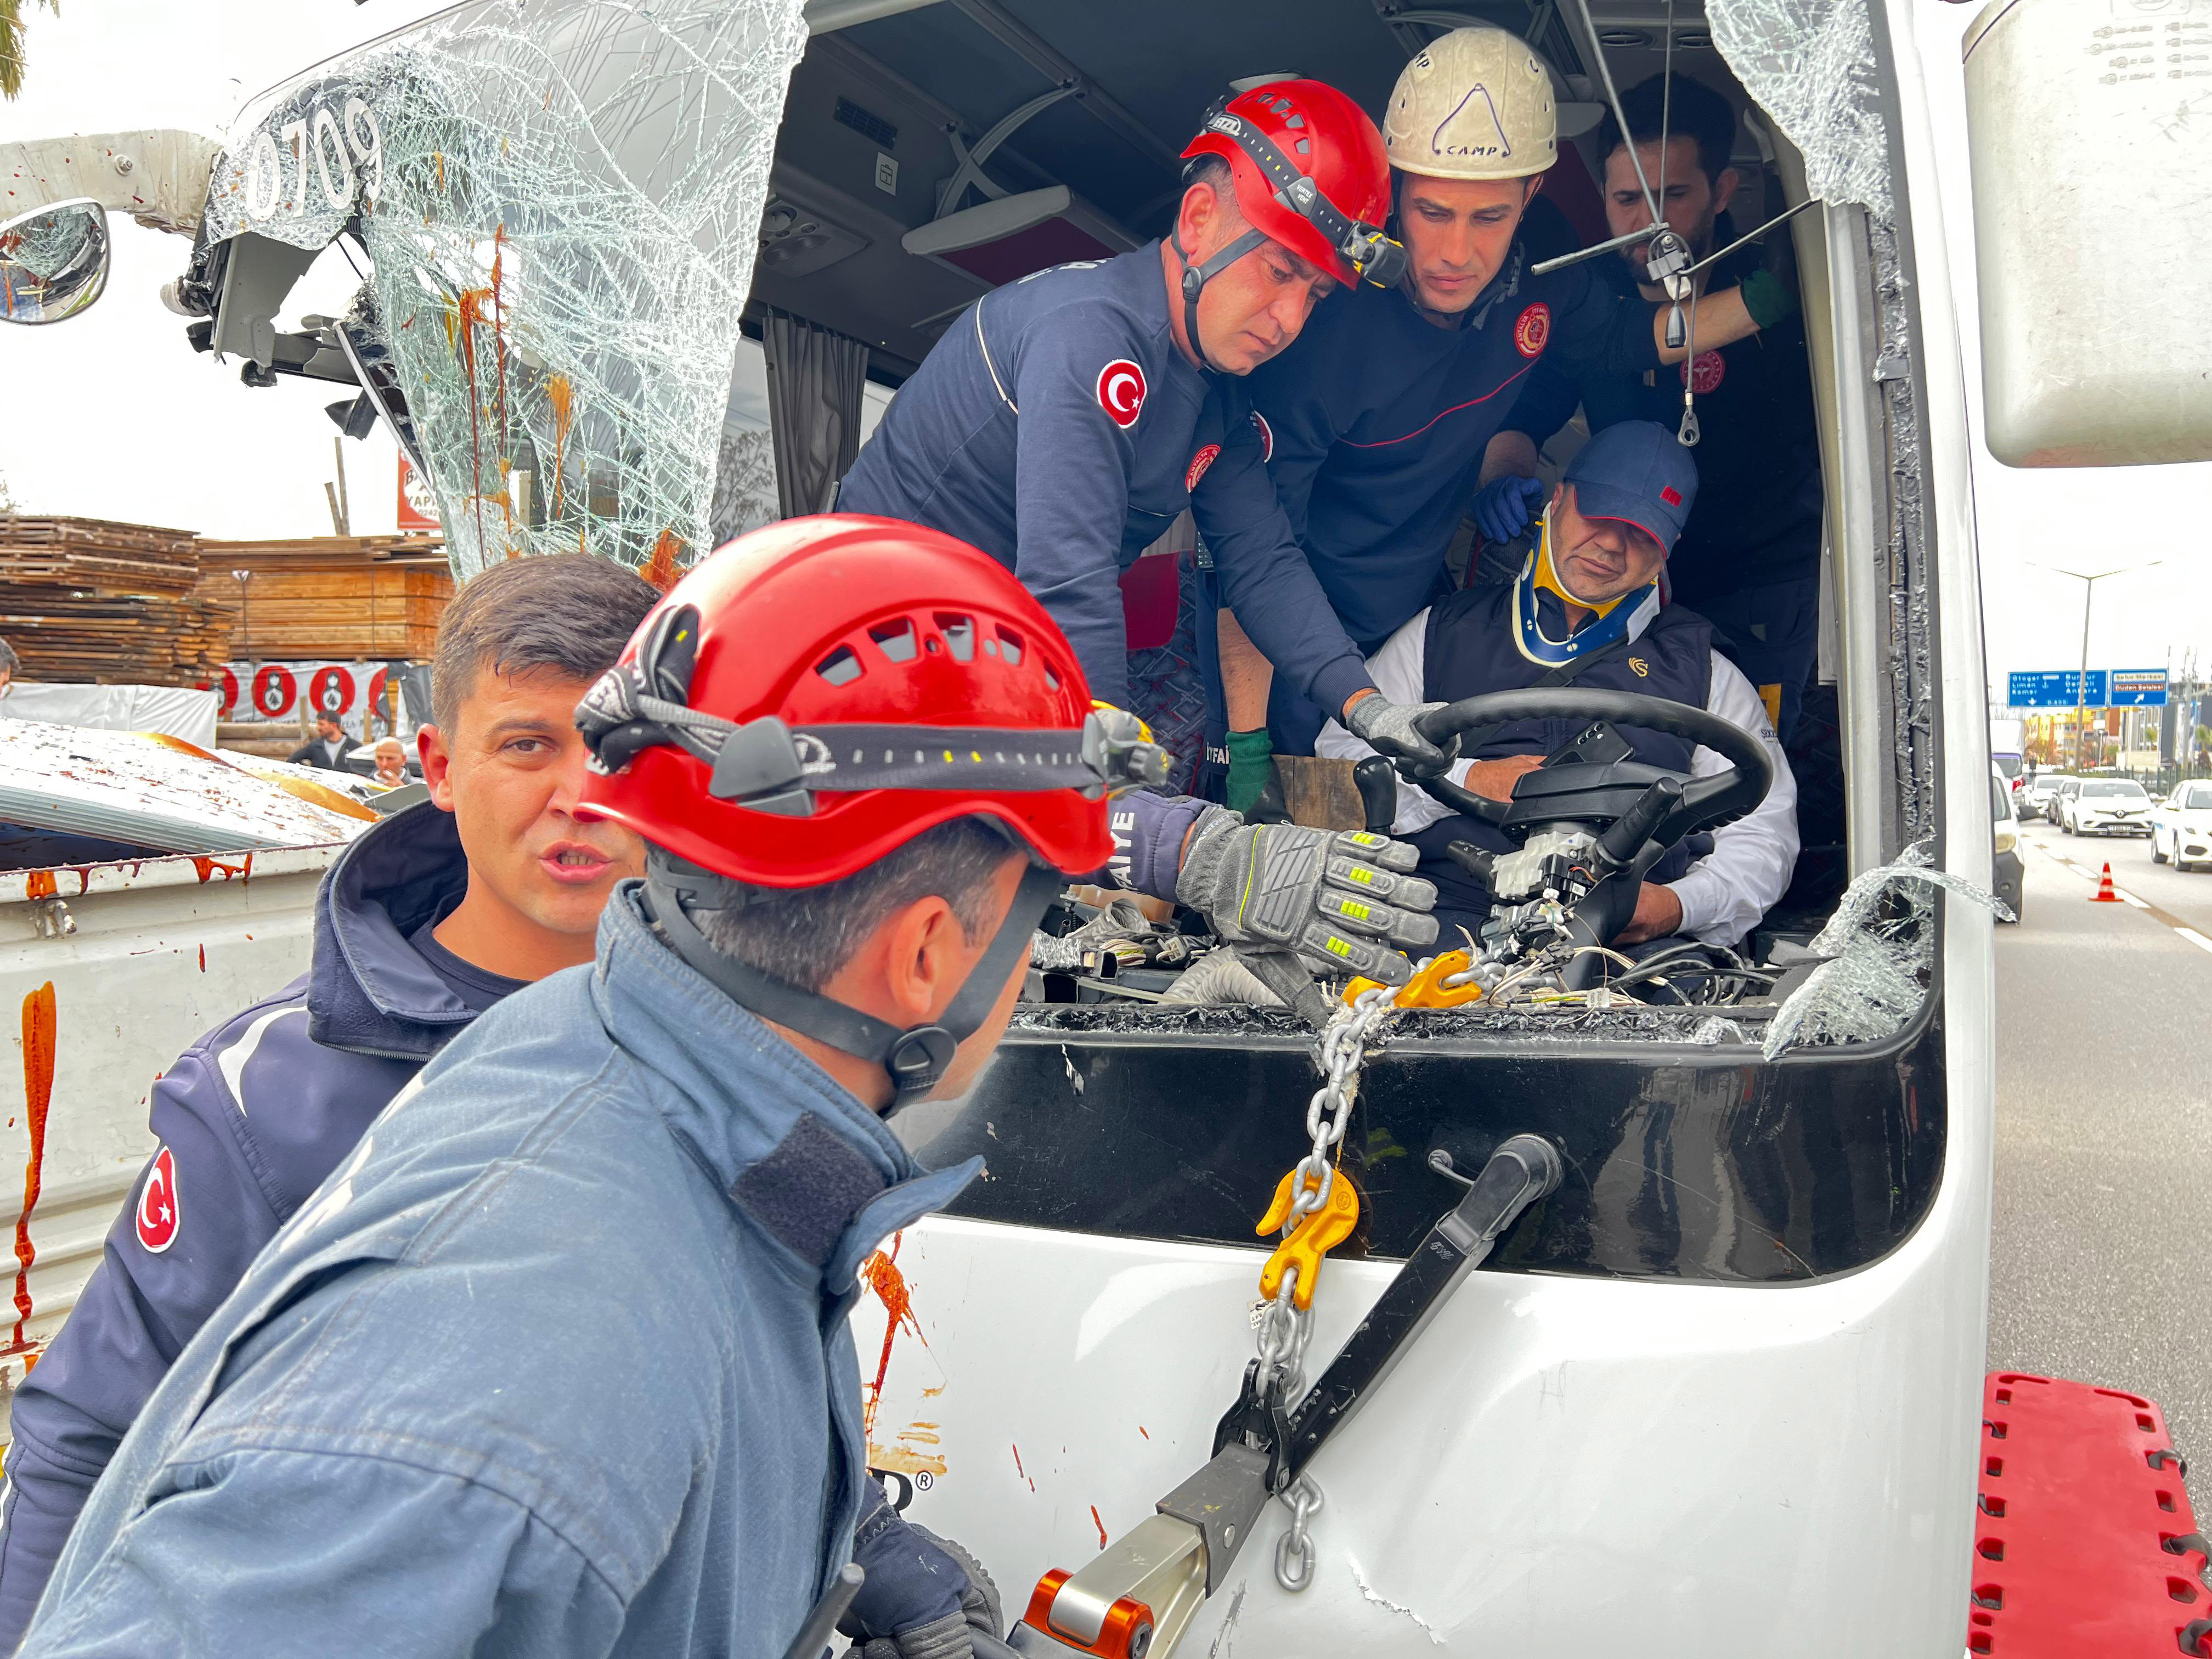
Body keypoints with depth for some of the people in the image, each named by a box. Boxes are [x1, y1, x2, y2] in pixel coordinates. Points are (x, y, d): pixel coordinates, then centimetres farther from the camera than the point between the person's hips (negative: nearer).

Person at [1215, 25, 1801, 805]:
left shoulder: (1540, 281, -9)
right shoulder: (1328, 318, -29)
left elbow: (1634, 336, 15)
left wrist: (1773, 296, -1)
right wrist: (1246, 746, -29)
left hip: (1413, 608, 6)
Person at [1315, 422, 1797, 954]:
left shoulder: (1702, 672, 23)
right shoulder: (1445, 631, 21)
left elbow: (1765, 830, 16)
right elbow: (1340, 751, 15)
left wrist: (1679, 905, -5)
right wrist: (1464, 782, -1)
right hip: (1449, 914, -2)